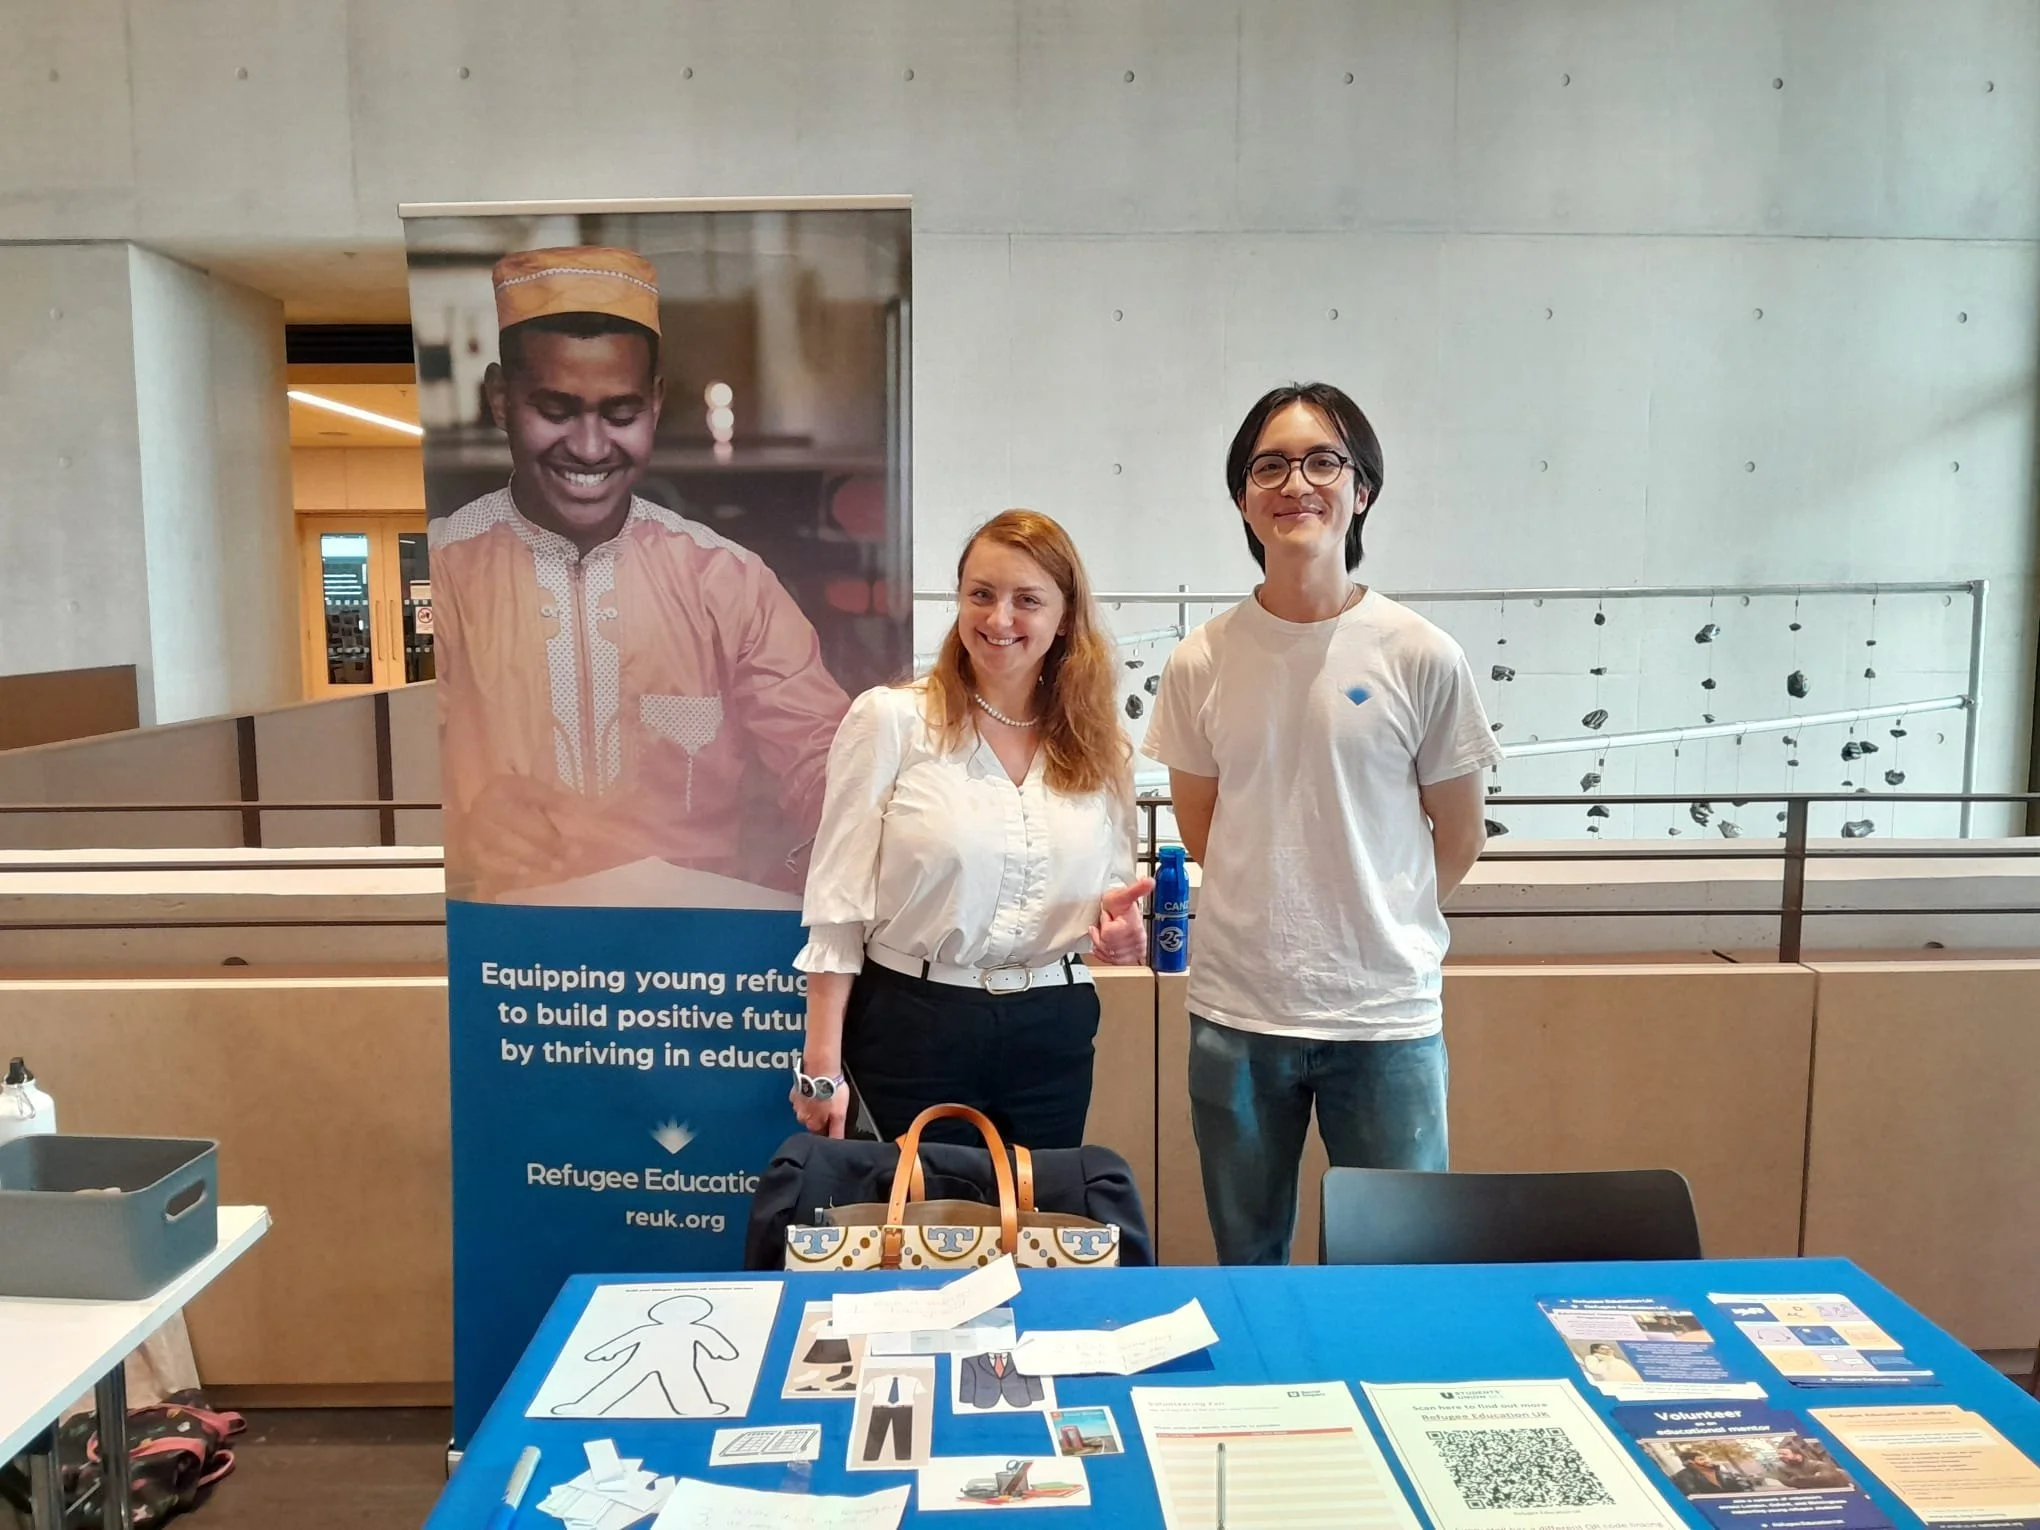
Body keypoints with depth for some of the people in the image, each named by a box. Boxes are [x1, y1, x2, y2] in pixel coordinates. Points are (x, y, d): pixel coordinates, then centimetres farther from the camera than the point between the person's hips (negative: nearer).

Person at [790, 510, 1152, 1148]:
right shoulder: (890, 719, -9)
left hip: (1053, 1031, 4)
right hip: (915, 1025, -3)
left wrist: (1116, 918, -10)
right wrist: (823, 1067, -10)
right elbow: (838, 903, -8)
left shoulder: (1097, 745, 4)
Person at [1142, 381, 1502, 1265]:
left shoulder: (1423, 658, -7)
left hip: (1387, 1016, -1)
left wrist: (1377, 928, 6)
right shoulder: (1200, 663, -2)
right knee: (1246, 1267, 19)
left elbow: (1460, 835, 3)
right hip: (1235, 1013, 2)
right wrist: (1271, 925, 6)